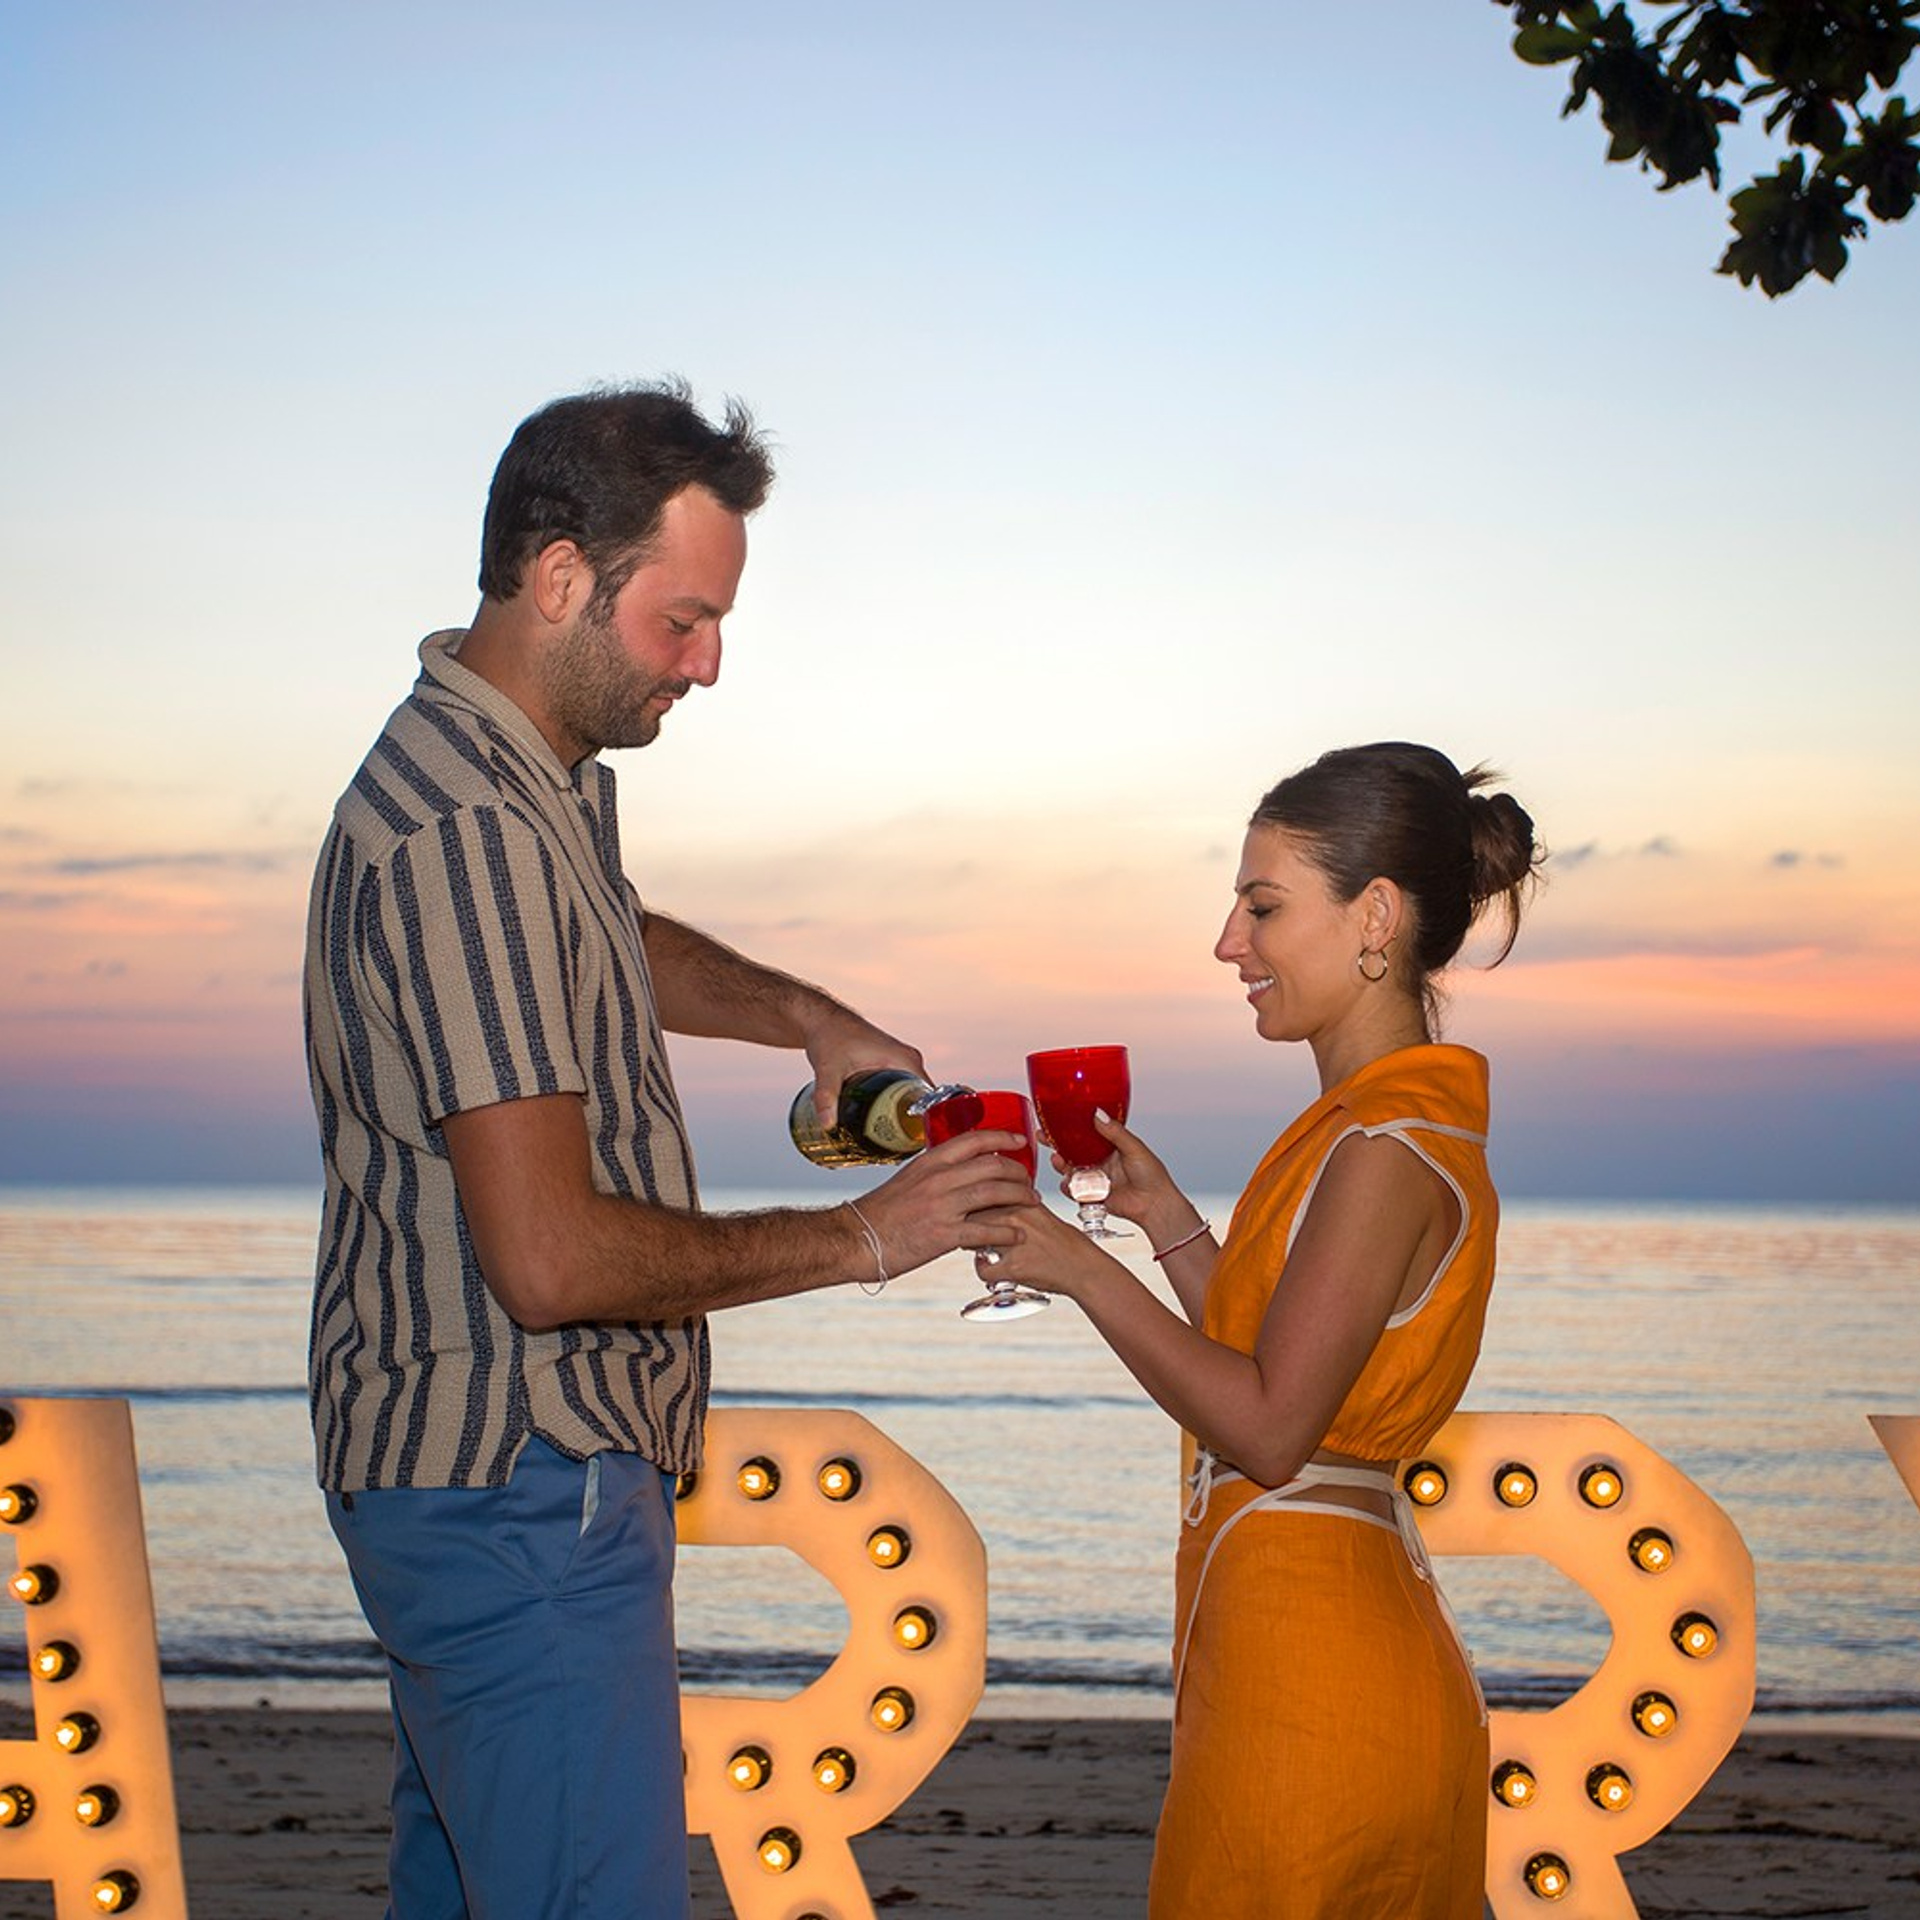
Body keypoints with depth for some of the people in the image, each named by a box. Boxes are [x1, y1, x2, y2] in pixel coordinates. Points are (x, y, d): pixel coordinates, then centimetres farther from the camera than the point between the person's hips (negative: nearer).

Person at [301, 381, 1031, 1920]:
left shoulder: (525, 779, 10)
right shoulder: (470, 833, -23)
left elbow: (616, 948, 34)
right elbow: (554, 1258, -28)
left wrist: (805, 1016, 15)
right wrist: (863, 1239, -16)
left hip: (455, 1474, 11)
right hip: (521, 1488, -11)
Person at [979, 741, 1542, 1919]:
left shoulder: (1391, 1150, -18)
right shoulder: (1390, 1124, 12)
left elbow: (1268, 1426, -21)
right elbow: (1271, 1365, 16)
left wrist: (1083, 1268, -15)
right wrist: (1166, 1214, 12)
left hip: (1308, 1665, -10)